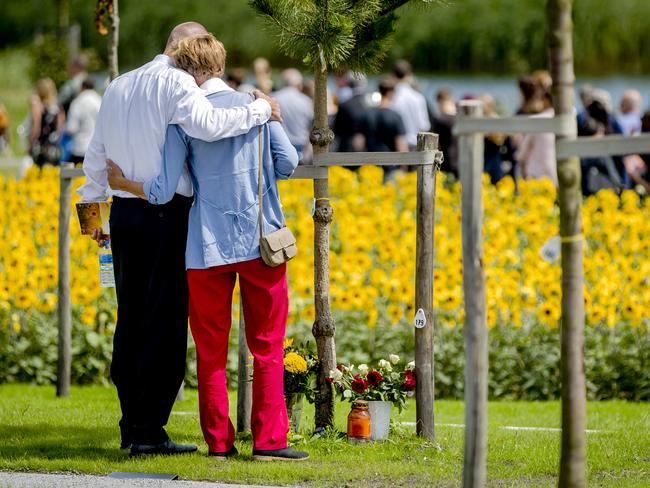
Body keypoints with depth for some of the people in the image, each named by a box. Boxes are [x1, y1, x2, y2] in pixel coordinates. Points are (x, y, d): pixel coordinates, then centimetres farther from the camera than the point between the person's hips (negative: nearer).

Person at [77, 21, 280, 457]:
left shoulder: (119, 86, 15)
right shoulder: (176, 83, -10)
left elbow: (95, 156, 21)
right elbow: (207, 125, -28)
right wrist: (261, 109, -15)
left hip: (124, 212, 8)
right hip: (166, 217, -8)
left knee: (131, 321, 13)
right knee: (165, 324, -3)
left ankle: (131, 424, 15)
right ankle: (149, 432, -4)